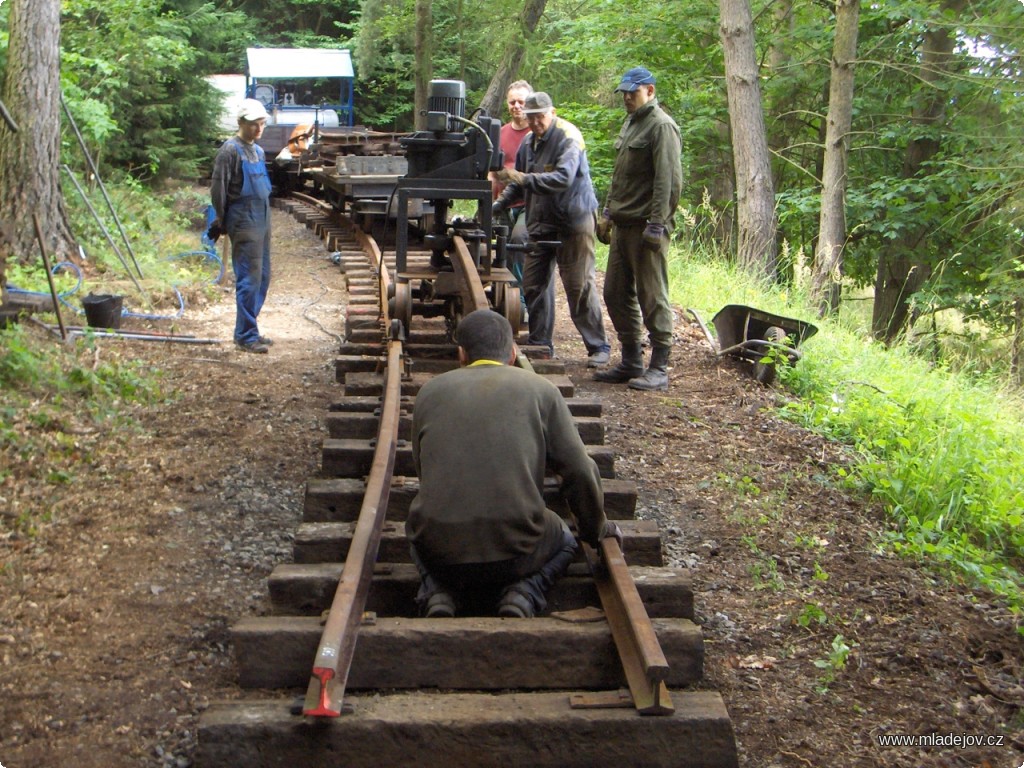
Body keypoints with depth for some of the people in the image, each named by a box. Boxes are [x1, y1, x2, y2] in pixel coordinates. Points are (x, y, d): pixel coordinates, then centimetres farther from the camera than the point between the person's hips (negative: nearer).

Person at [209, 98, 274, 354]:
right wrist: (220, 222, -6)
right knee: (249, 280, -9)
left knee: (262, 277, 11)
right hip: (244, 222, -9)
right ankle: (246, 336, -4)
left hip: (262, 220, 9)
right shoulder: (230, 150, -9)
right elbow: (218, 189, -10)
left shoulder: (258, 151, 16)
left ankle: (248, 329, 20)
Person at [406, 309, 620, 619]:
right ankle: (523, 594, 3)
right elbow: (580, 472, 2)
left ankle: (438, 592, 8)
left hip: (439, 554, 2)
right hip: (513, 554, -1)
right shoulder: (541, 390, 4)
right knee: (563, 540, 33)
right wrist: (596, 530, 21)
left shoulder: (431, 391, 10)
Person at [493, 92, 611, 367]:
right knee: (533, 285, 5)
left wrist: (524, 178, -35)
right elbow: (518, 183, 20)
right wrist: (497, 206, 8)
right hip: (540, 223, 7)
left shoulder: (568, 138, -14)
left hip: (573, 221, -7)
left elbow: (563, 177, -28)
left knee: (579, 286, -5)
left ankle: (598, 347, 5)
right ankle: (540, 344, 16)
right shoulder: (528, 143, 11)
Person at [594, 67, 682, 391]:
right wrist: (608, 212, 21)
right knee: (616, 294, 12)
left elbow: (668, 181, -18)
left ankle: (659, 368, 2)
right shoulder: (630, 123, 19)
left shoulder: (661, 126, -10)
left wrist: (656, 225, -22)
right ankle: (631, 361, 22)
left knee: (653, 297, -5)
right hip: (623, 225, 10)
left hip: (645, 227, -10)